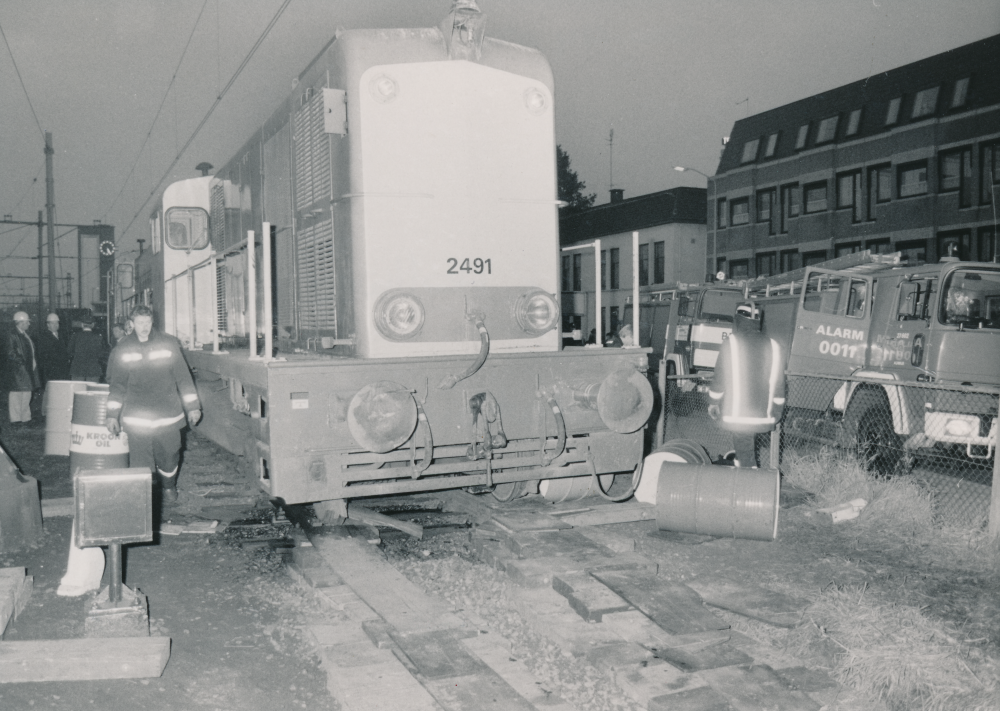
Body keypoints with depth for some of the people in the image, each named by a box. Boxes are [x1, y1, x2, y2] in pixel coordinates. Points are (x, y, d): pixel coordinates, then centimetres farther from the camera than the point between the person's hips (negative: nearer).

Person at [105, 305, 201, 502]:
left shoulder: (169, 344, 1)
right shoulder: (122, 350, 3)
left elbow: (183, 377, 4)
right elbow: (116, 385, 9)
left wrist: (192, 407, 3)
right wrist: (112, 415, 5)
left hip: (168, 413, 0)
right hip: (136, 417, 0)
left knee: (169, 455, 10)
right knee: (140, 461, -2)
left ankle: (168, 487, 37)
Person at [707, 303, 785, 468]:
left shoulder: (731, 343, -8)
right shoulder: (773, 346, 5)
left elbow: (720, 377, -6)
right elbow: (779, 384, 10)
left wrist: (713, 403, 6)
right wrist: (777, 412, 18)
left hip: (736, 413, -4)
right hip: (763, 415, 5)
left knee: (744, 450, 1)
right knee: (747, 447, 20)